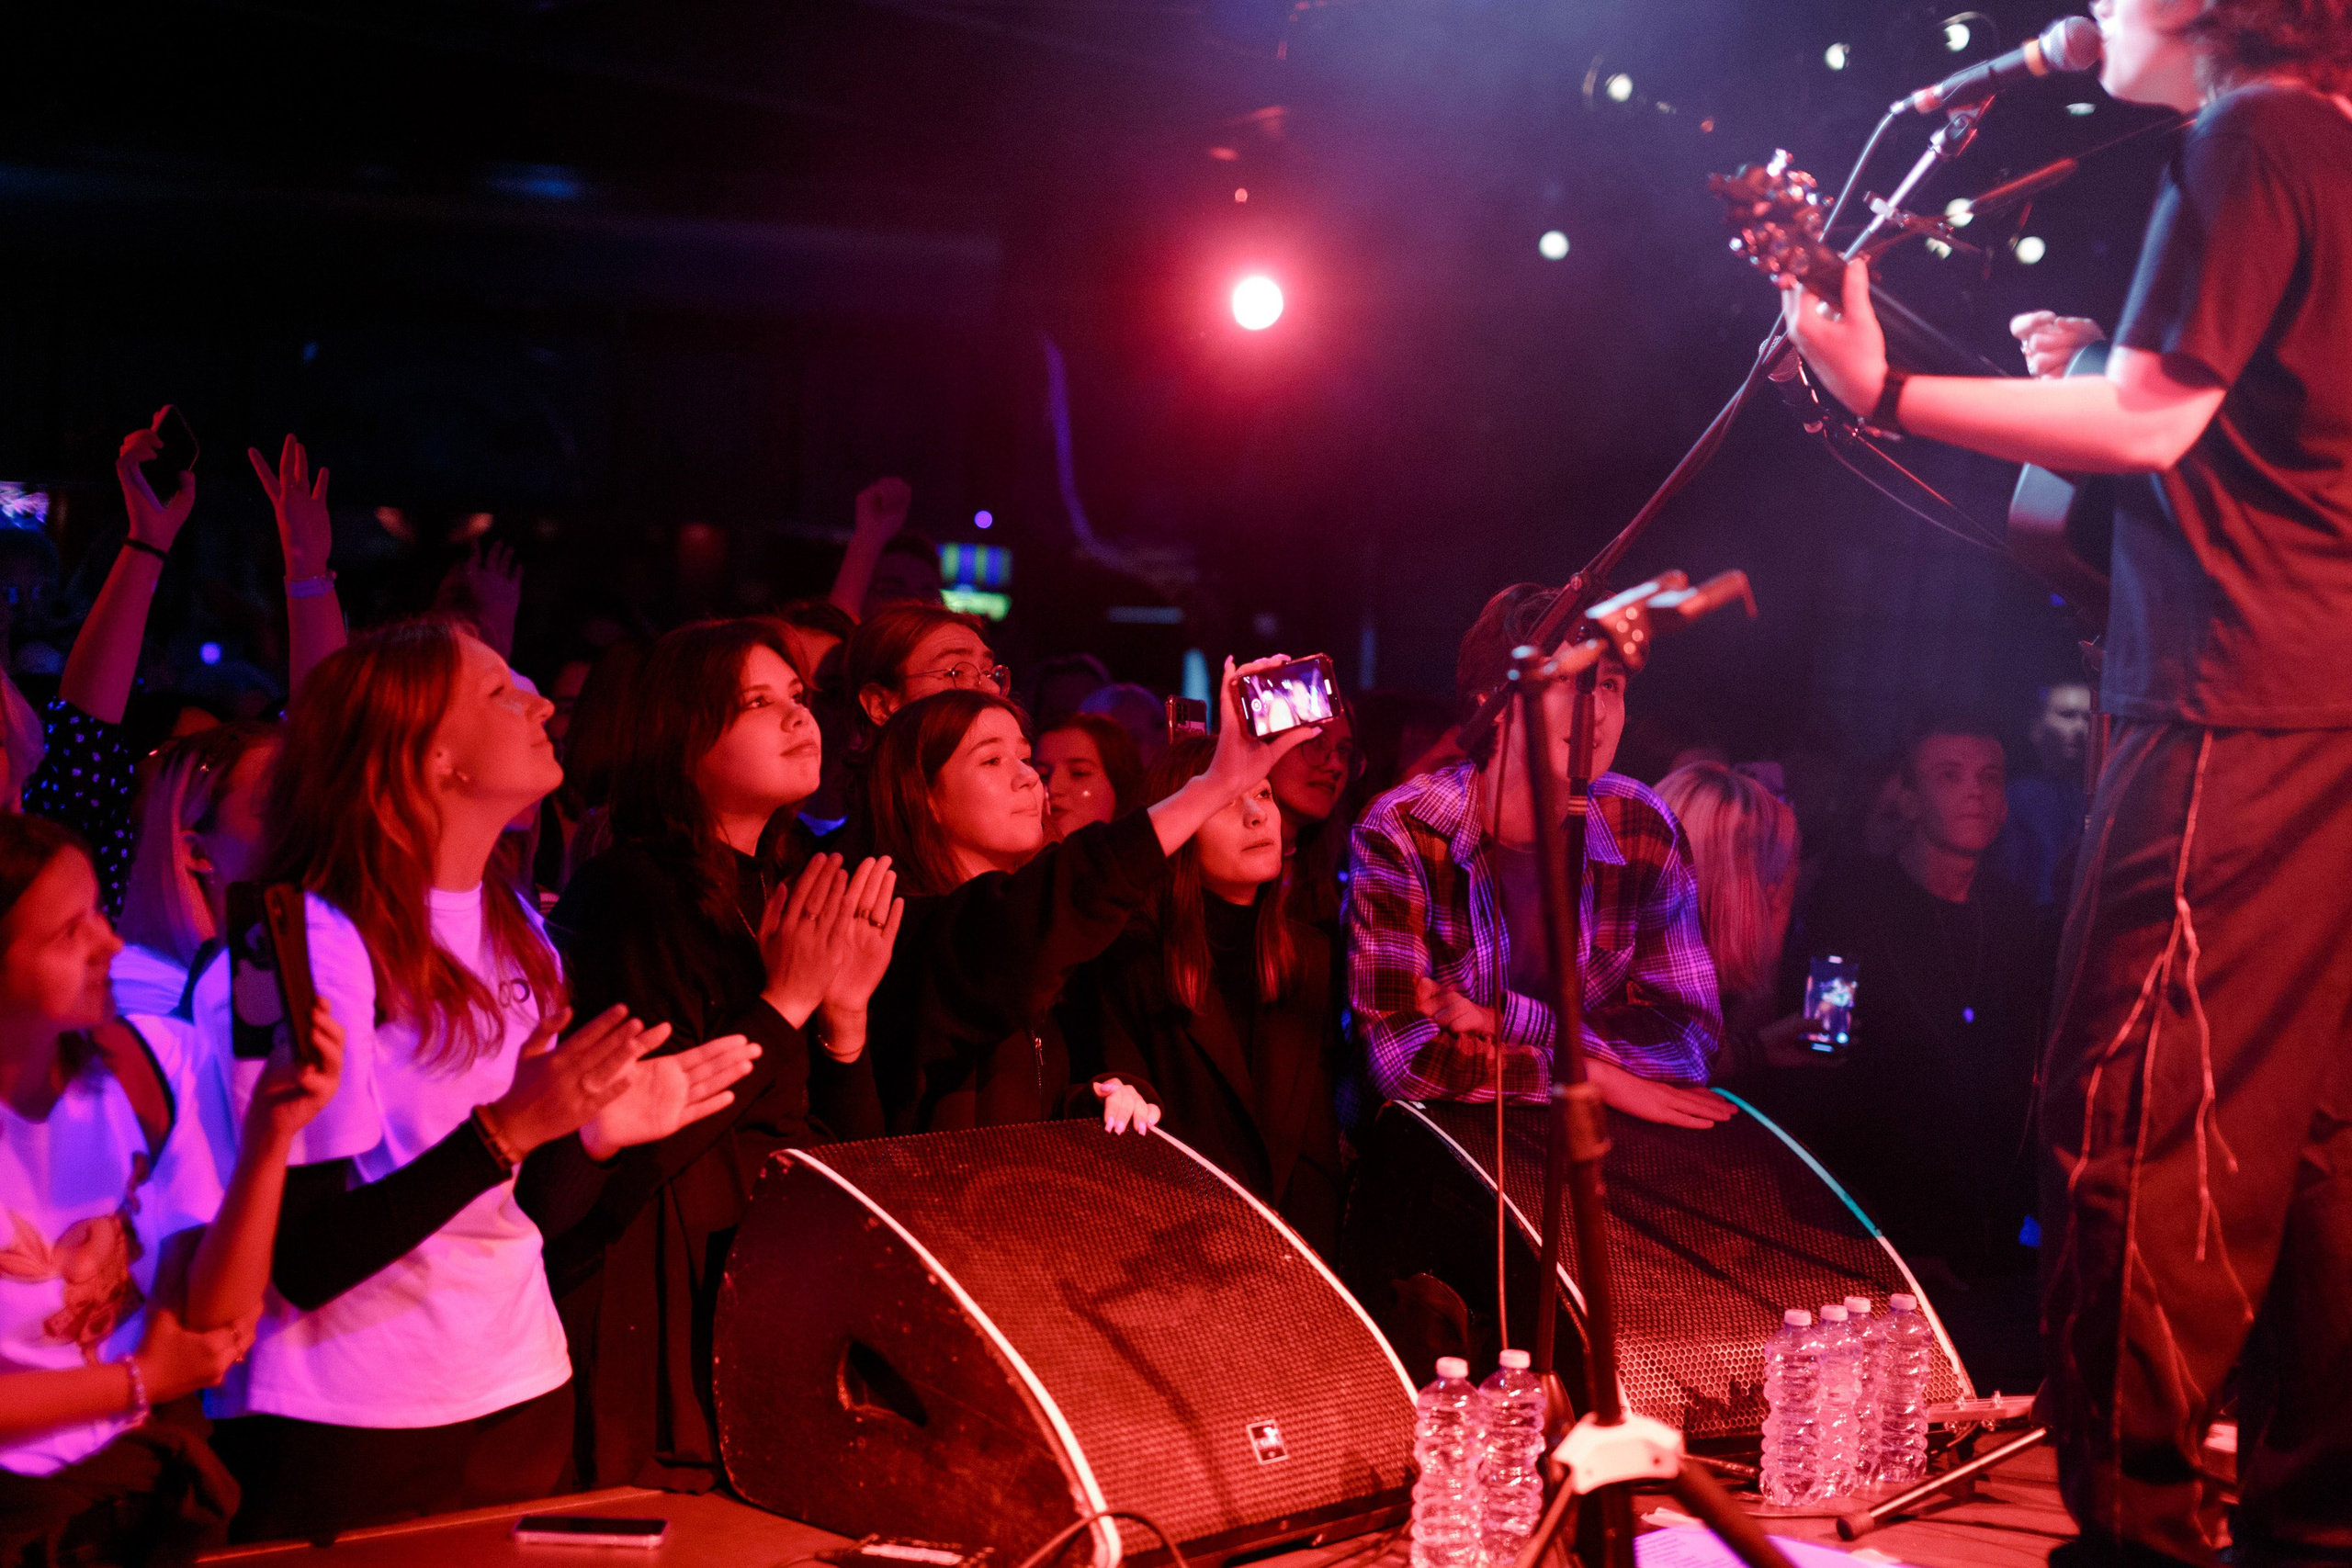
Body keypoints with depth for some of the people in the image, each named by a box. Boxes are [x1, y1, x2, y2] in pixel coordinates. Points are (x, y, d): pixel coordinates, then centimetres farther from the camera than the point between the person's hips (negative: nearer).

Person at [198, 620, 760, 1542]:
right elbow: (307, 1264, -20)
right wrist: (505, 1130, -27)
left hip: (522, 1396, 7)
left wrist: (602, 1131, -4)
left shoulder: (513, 926, 9)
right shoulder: (316, 942, -16)